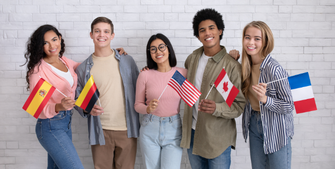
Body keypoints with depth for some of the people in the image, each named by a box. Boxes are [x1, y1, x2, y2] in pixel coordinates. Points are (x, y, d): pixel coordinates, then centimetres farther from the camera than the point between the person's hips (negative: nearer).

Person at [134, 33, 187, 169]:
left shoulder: (182, 73, -1)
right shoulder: (145, 75, -3)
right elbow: (137, 104, 3)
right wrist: (148, 109, -16)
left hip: (174, 129, 0)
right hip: (150, 129, 1)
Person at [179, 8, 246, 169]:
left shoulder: (232, 66, -14)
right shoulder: (192, 58, 3)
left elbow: (240, 105, -12)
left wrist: (217, 108, -30)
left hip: (218, 139, -5)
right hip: (191, 133, 5)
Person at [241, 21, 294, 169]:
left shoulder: (274, 69, -23)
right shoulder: (247, 66, -3)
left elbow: (288, 106, -16)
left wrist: (265, 99, -33)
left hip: (276, 129, -6)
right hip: (254, 124, 6)